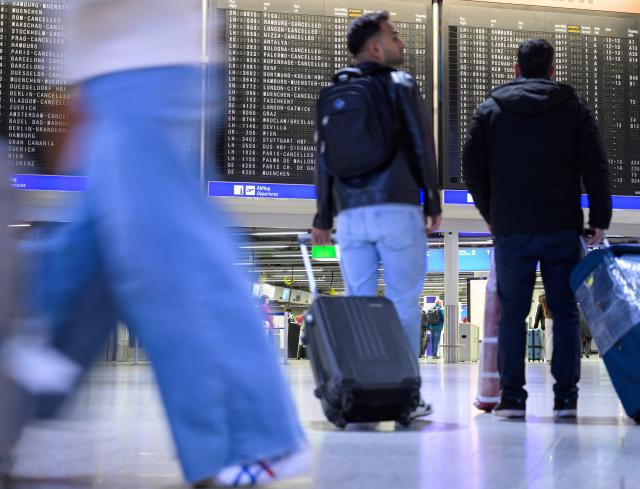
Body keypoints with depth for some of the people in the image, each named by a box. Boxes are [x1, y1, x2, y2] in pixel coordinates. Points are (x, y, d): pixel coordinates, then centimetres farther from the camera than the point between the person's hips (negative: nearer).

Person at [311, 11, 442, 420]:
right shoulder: (401, 85, 1)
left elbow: (324, 156, 14)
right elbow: (421, 145, -4)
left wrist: (324, 217, 17)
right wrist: (432, 203, 3)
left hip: (351, 214, 4)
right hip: (397, 210, -4)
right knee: (404, 303, 0)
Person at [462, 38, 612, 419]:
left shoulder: (490, 109, 8)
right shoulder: (574, 107, 6)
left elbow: (473, 167, 8)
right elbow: (596, 167, 0)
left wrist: (491, 214, 19)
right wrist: (600, 219, 4)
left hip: (510, 230, 1)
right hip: (562, 229, 0)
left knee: (512, 312, 5)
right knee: (565, 310, 4)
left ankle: (512, 396, 3)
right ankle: (566, 396, 2)